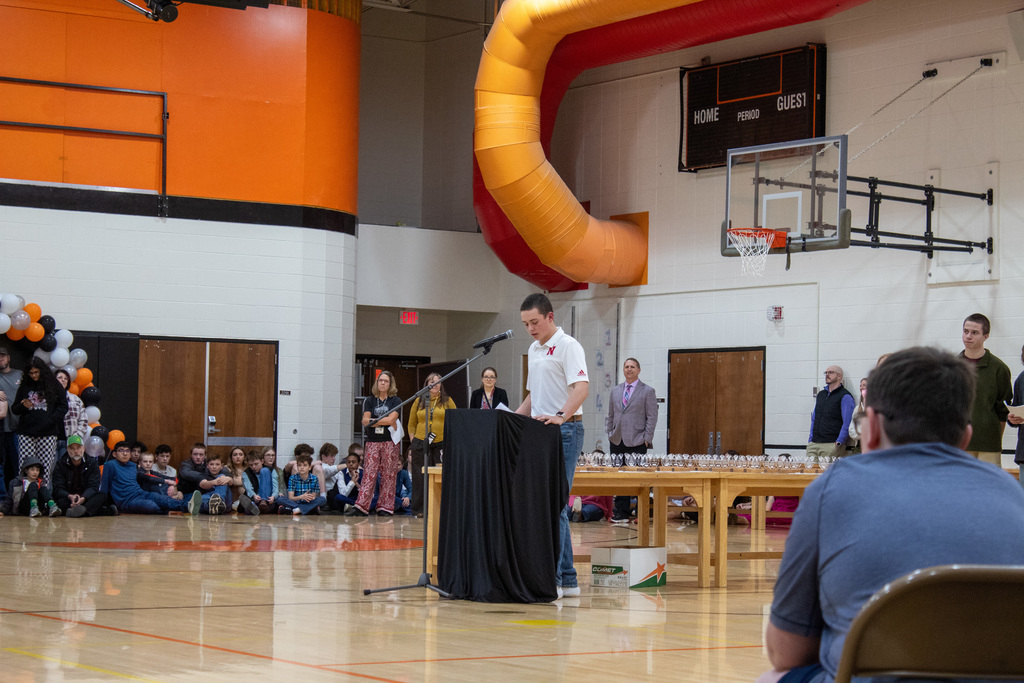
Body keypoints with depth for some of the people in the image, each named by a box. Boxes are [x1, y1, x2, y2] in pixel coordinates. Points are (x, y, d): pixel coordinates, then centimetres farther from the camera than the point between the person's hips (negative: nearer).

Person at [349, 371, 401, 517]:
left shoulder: (395, 401, 6)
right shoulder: (370, 400, 13)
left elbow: (392, 419, -10)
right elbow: (365, 420, 1)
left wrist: (372, 421, -5)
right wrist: (384, 421, -10)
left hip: (390, 441, -2)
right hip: (372, 441, 2)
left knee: (388, 476, -2)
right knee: (369, 473, -4)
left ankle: (385, 508, 2)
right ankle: (361, 507, -8)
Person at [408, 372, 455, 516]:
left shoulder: (447, 401, 9)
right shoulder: (419, 401, 12)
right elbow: (412, 424, 15)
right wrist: (413, 439, 5)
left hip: (441, 443, -1)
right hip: (421, 443, 1)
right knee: (421, 476, 1)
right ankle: (421, 509, 6)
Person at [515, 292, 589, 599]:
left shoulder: (568, 346, -9)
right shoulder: (534, 350, 18)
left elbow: (581, 387, -22)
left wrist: (561, 416, -35)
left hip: (564, 432, -9)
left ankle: (551, 578, -10)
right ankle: (568, 579, 14)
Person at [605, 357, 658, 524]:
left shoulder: (647, 391, 2)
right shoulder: (615, 391, 15)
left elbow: (652, 417, -2)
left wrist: (646, 439, -8)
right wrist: (609, 434, 9)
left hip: (636, 442, -4)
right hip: (617, 442, 4)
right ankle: (621, 514, 8)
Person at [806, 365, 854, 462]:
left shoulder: (845, 397, -3)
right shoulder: (821, 394, 21)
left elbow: (847, 424, -9)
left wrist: (839, 443, -16)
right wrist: (811, 438, 14)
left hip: (831, 445, -7)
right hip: (813, 444, 7)